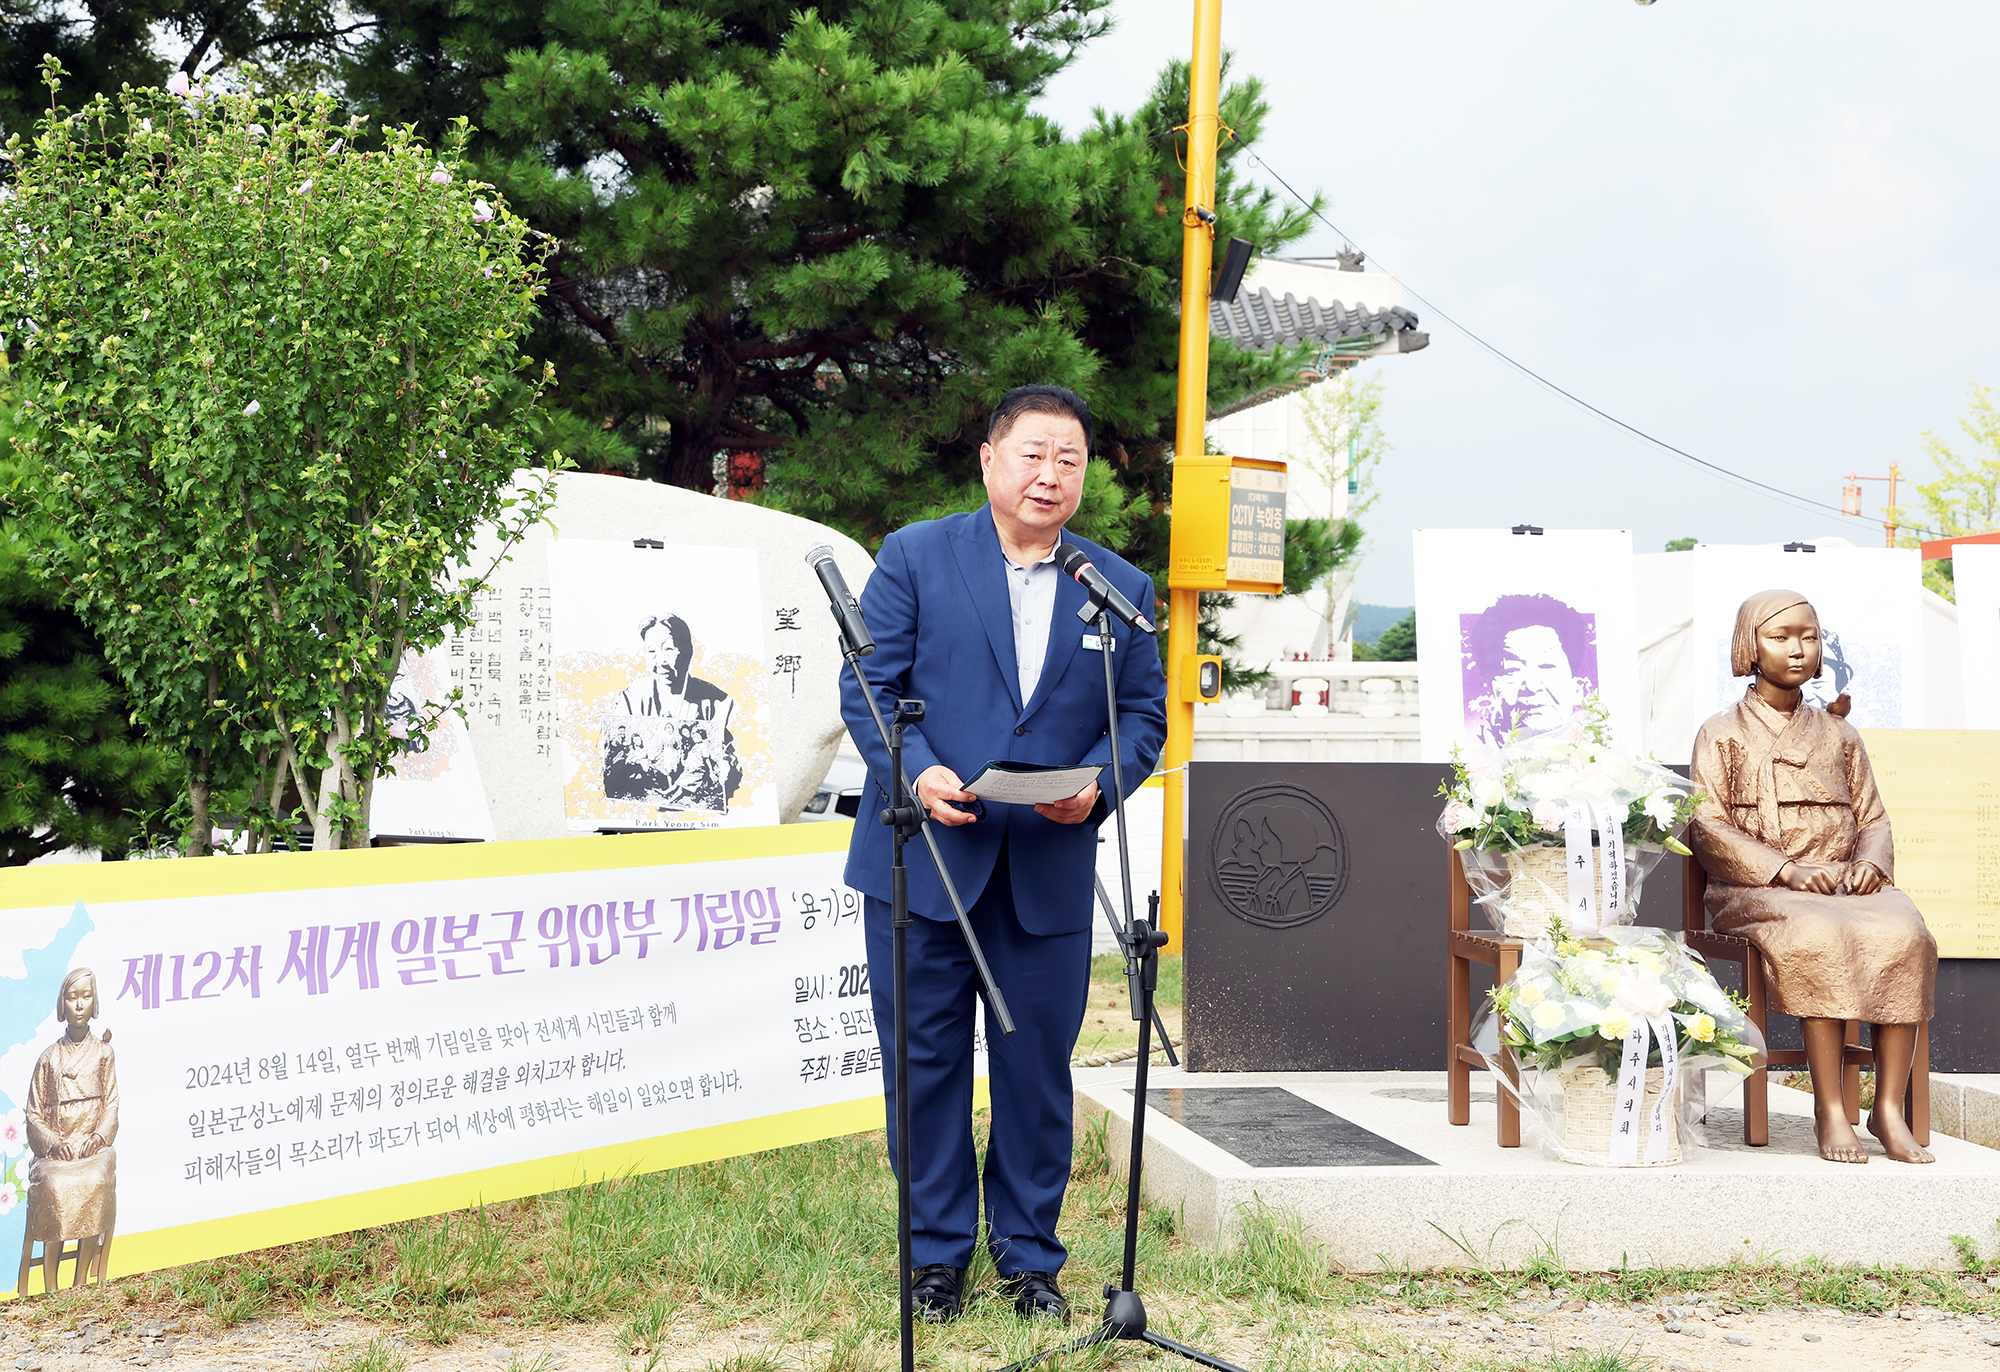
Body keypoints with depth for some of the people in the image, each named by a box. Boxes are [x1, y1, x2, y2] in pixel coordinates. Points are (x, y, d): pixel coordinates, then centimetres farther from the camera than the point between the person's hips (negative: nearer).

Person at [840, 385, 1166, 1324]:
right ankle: (937, 1253, 21)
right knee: (925, 1060, 6)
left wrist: (1095, 785, -11)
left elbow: (1143, 716, 9)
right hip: (923, 858, -2)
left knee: (1038, 1068, 8)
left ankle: (1029, 1254, 24)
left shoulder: (1122, 589, 9)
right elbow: (868, 686, -1)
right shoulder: (915, 557, 1)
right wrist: (916, 771, -18)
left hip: (1050, 873, 2)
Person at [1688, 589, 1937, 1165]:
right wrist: (1787, 870, -15)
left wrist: (1871, 862, -6)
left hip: (1847, 882, 4)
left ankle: (1890, 1109, -27)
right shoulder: (1722, 734, 9)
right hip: (1756, 890, -3)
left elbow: (1873, 817, 18)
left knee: (1902, 932, -30)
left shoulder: (1837, 734, 22)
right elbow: (1707, 826, -2)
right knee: (1821, 934, -37)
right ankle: (1830, 1111, -31)